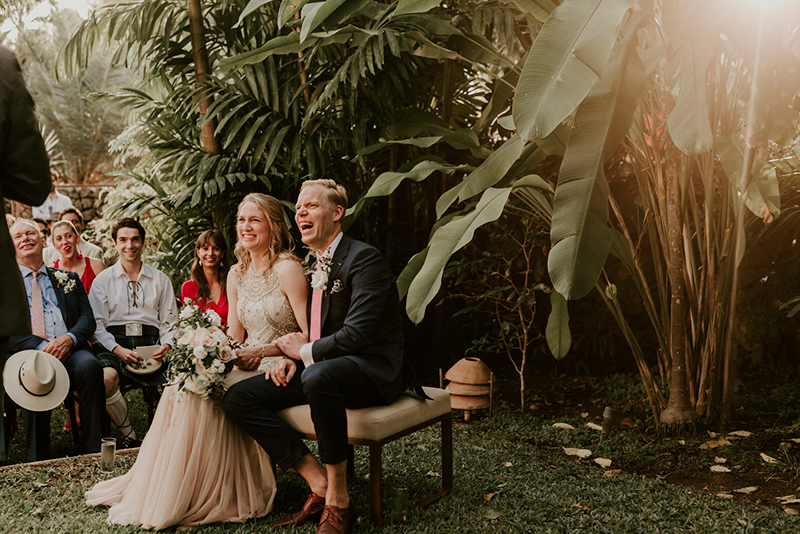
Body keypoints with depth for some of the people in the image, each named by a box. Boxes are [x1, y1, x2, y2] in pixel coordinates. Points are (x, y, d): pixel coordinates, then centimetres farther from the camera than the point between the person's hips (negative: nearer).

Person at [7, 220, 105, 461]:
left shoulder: (68, 279, 25)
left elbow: (87, 318, 14)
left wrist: (70, 338, -10)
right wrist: (41, 347, -14)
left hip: (70, 350, 2)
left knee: (90, 365, -33)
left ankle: (95, 452, -30)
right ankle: (37, 459, -28)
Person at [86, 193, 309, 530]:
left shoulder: (287, 269, -10)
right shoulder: (236, 274, 12)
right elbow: (235, 340, 13)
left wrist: (263, 350, -20)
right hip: (247, 366, 7)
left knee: (204, 396, -26)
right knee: (179, 390, -15)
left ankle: (208, 498, -14)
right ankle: (159, 488, -7)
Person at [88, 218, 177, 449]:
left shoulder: (160, 280, 18)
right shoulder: (103, 280, 13)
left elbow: (169, 321, 15)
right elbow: (97, 325, 4)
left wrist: (167, 345, -7)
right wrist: (117, 349, -13)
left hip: (150, 344, 1)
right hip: (114, 345, -1)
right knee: (106, 377, -36)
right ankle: (129, 435, -15)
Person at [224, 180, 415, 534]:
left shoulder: (363, 258, -12)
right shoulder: (314, 266, 17)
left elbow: (357, 334, -22)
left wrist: (305, 352, -9)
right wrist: (291, 358, 1)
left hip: (373, 371, -9)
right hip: (321, 368, 9)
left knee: (318, 376, -42)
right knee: (236, 398, -5)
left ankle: (338, 501, -26)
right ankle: (318, 483, -8)